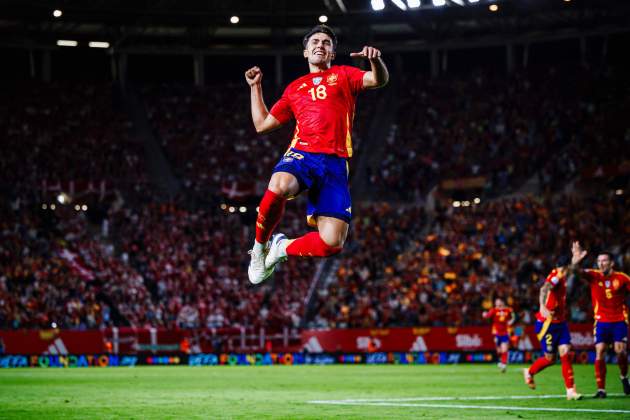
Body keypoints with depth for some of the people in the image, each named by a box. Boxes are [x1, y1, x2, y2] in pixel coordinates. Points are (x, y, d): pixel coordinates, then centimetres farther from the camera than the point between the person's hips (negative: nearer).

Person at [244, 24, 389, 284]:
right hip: (301, 154, 0)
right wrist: (255, 87, 28)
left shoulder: (343, 75, 19)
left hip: (335, 163, 0)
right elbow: (262, 124, 31)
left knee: (332, 243, -16)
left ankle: (284, 248, 15)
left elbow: (379, 80, -1)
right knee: (278, 187, -39)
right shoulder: (295, 88, 25)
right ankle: (260, 247, -14)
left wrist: (375, 60, -22)